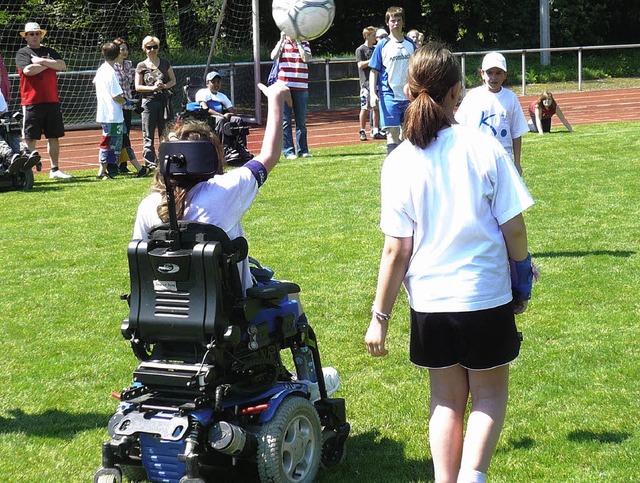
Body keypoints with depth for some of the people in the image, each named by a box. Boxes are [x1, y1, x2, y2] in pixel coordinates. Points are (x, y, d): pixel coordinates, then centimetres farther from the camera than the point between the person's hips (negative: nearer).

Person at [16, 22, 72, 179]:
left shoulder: (50, 52, 15)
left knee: (54, 136, 8)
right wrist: (48, 64, -4)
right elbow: (28, 70, -15)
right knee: (30, 138, -5)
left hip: (52, 101, 4)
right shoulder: (22, 53, 3)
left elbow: (62, 65, -2)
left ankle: (55, 169, 16)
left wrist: (41, 60, -7)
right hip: (32, 102, -4)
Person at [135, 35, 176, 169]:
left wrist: (165, 86, -9)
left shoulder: (165, 63, 8)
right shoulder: (141, 66, 3)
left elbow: (173, 80, 11)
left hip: (164, 101, 2)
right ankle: (149, 162, 0)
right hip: (149, 102, -2)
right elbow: (138, 87, 0)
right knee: (148, 135, -2)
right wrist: (153, 88, -14)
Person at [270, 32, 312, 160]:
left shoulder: (304, 44, 6)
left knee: (301, 121, 7)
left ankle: (303, 150, 15)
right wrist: (282, 40, -10)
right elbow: (273, 56, -10)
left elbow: (306, 58, -12)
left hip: (301, 88, 1)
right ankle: (288, 151, 2)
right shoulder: (282, 43, 7)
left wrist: (298, 42, -10)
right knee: (285, 121, -2)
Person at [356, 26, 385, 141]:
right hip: (366, 82, -6)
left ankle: (375, 131, 8)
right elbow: (360, 64, -12)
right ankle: (362, 131, 2)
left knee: (377, 107, 4)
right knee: (365, 108, -4)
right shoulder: (360, 50, -2)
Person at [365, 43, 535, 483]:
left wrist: (380, 316, -1)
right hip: (488, 295, -1)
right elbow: (514, 229, -7)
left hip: (430, 301, 1)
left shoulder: (400, 162, -8)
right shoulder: (485, 148, -10)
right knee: (490, 393, 16)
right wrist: (522, 279, 11)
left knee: (447, 399, 19)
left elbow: (397, 250, -8)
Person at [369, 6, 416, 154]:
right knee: (392, 132, -8)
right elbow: (374, 71, -1)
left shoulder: (410, 45, 9)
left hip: (408, 95, 4)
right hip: (389, 95, -4)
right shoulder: (383, 45, -1)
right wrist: (373, 93, -12)